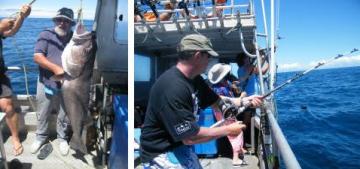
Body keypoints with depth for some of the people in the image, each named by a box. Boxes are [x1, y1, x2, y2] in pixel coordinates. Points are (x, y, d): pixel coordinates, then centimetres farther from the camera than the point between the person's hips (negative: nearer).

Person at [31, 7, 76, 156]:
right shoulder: (46, 35, -5)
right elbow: (37, 57, -13)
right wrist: (55, 68, -25)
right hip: (46, 83, -1)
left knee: (64, 116, 13)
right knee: (42, 114, 16)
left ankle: (63, 138, 33)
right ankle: (41, 136, 37)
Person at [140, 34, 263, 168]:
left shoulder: (194, 79, 0)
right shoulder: (174, 88, -30)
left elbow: (216, 101, 12)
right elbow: (190, 137, -27)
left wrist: (243, 101, -1)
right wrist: (227, 130, -17)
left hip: (181, 147, 9)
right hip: (161, 153, -9)